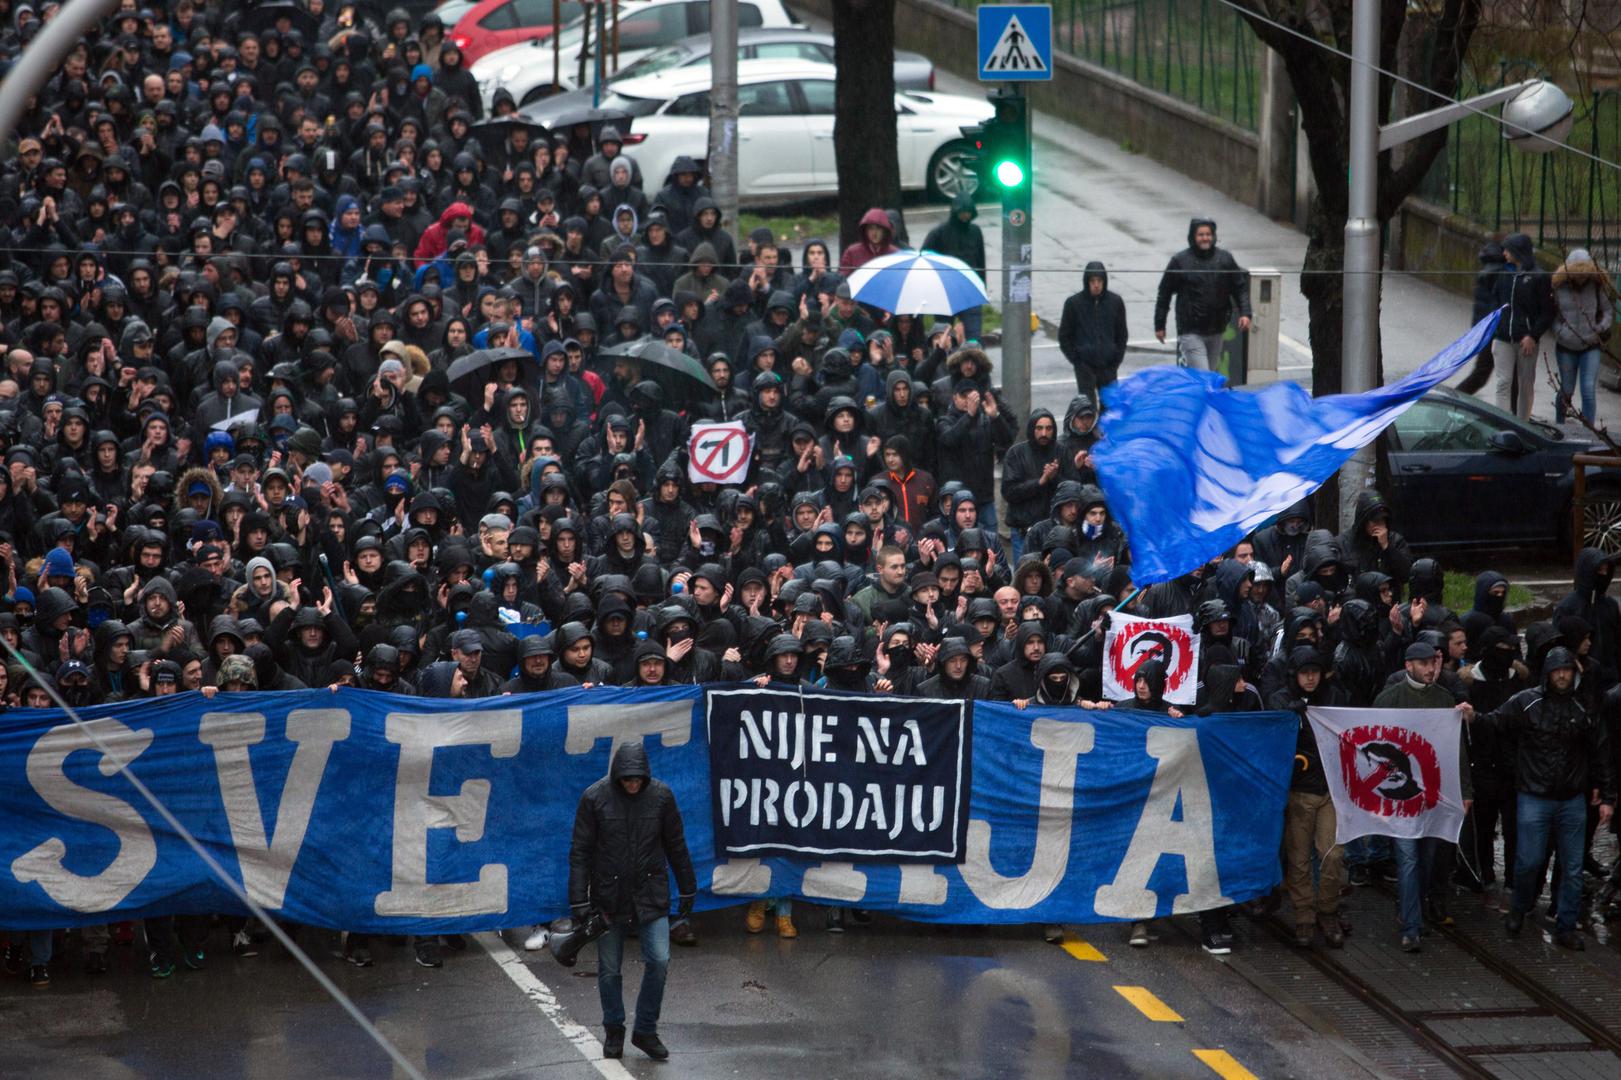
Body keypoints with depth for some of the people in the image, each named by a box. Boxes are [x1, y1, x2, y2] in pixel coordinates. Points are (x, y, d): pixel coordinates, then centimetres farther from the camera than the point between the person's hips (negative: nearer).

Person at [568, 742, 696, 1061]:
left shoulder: (660, 795, -6)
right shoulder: (595, 798, -11)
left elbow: (676, 846, 5)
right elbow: (580, 852, -8)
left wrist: (687, 891, 10)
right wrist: (580, 901, -11)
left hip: (651, 896, 1)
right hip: (609, 897, -1)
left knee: (659, 961, -7)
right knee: (609, 969, 8)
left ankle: (645, 1031, 10)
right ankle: (613, 1031, 27)